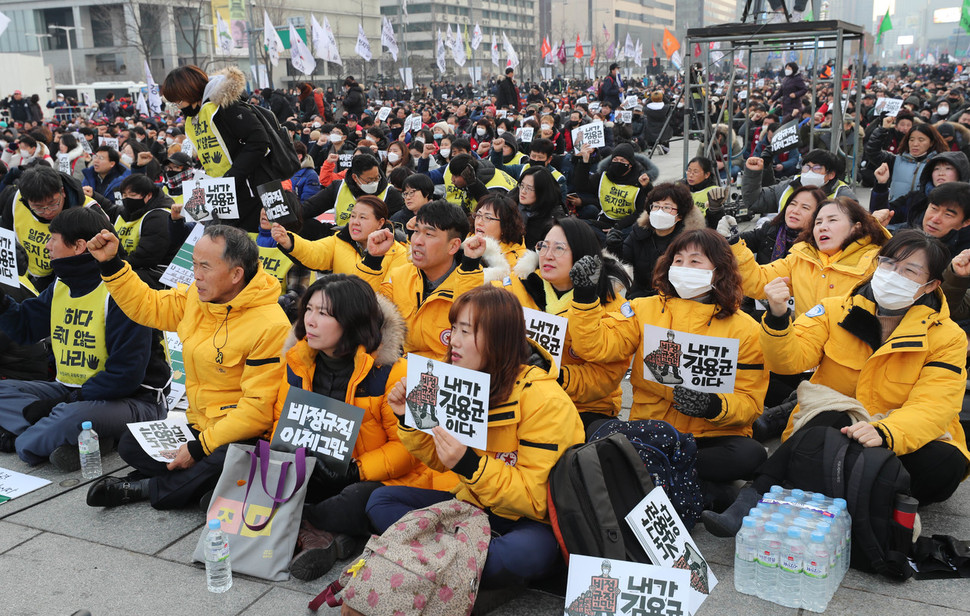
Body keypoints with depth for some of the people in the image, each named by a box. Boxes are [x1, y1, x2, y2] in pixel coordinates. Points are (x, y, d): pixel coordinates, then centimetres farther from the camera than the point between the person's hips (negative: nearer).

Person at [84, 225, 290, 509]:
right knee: (130, 445, 2)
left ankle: (145, 487, -10)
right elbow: (146, 306, 17)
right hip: (197, 424, 8)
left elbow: (258, 409, -24)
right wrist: (110, 263, 7)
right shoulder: (197, 297, 1)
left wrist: (199, 448, -22)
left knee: (221, 463, -36)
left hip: (239, 434, -8)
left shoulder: (271, 326, -24)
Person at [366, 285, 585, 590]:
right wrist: (409, 418, -6)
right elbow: (441, 458, 11)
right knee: (382, 501, -4)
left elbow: (536, 498, -22)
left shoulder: (545, 400, -22)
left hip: (533, 520, -7)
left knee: (526, 553, -41)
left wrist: (470, 466, -34)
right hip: (475, 505, 7)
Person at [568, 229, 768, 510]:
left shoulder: (743, 328, 5)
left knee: (749, 454, -33)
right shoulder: (645, 310, 9)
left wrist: (715, 406, -20)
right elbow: (596, 346, -6)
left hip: (711, 437, 0)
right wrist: (584, 294, -17)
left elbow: (749, 401, 1)